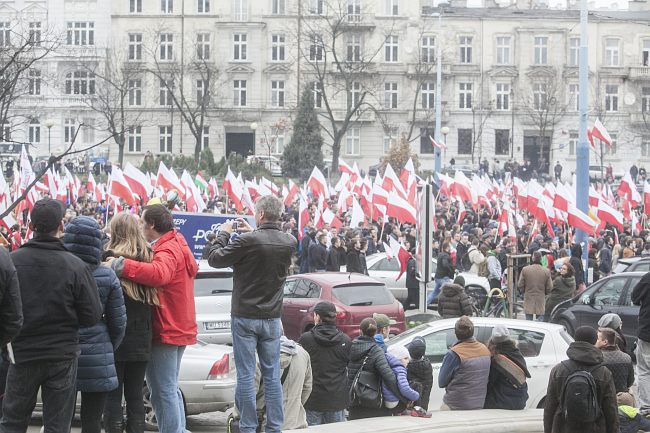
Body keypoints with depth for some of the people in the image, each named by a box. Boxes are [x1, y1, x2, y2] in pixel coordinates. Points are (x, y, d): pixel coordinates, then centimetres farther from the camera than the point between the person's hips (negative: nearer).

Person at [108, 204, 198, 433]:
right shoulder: (178, 246, 15)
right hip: (179, 329, 11)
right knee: (171, 389, 20)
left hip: (165, 331, -11)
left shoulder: (167, 251, -19)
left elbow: (159, 274, -40)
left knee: (163, 392, -7)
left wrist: (120, 265, -41)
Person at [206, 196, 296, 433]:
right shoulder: (289, 243, -3)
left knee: (246, 375, 1)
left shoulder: (248, 241, -19)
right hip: (272, 319, 4)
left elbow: (215, 259, -8)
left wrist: (224, 233, 6)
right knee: (272, 376, 10)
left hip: (245, 317, -4)